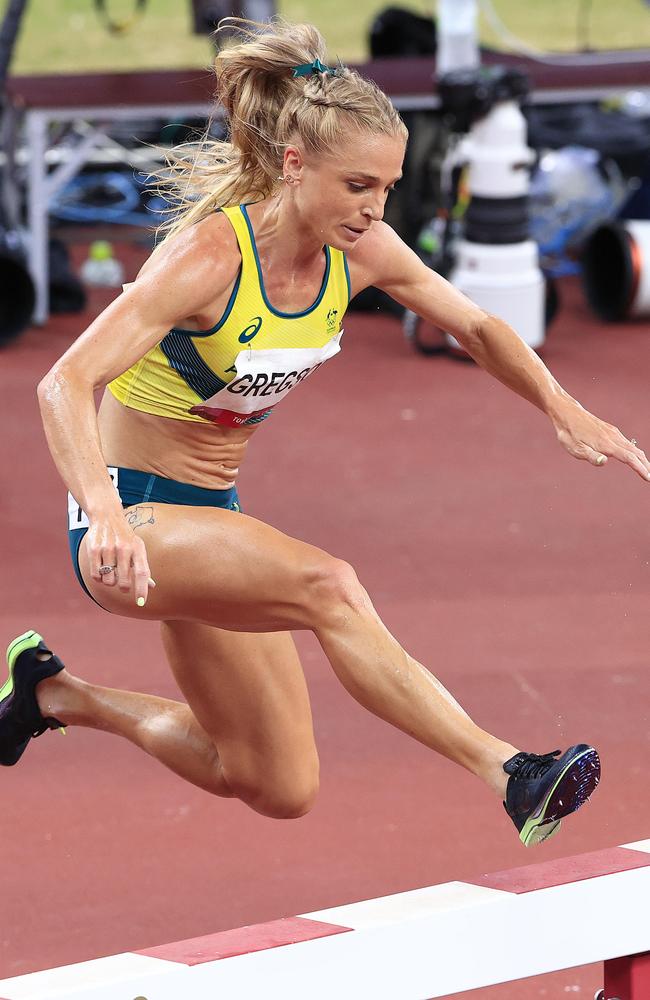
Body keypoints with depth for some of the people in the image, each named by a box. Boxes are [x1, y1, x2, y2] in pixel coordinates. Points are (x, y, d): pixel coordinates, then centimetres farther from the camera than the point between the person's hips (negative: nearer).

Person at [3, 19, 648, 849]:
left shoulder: (359, 251, -6)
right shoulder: (210, 257, -25)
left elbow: (476, 329, 9)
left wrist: (566, 411, -7)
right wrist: (105, 515, -50)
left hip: (213, 513, 8)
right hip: (129, 519, -8)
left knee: (280, 790, 10)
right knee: (324, 585, -35)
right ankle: (507, 773, -39)